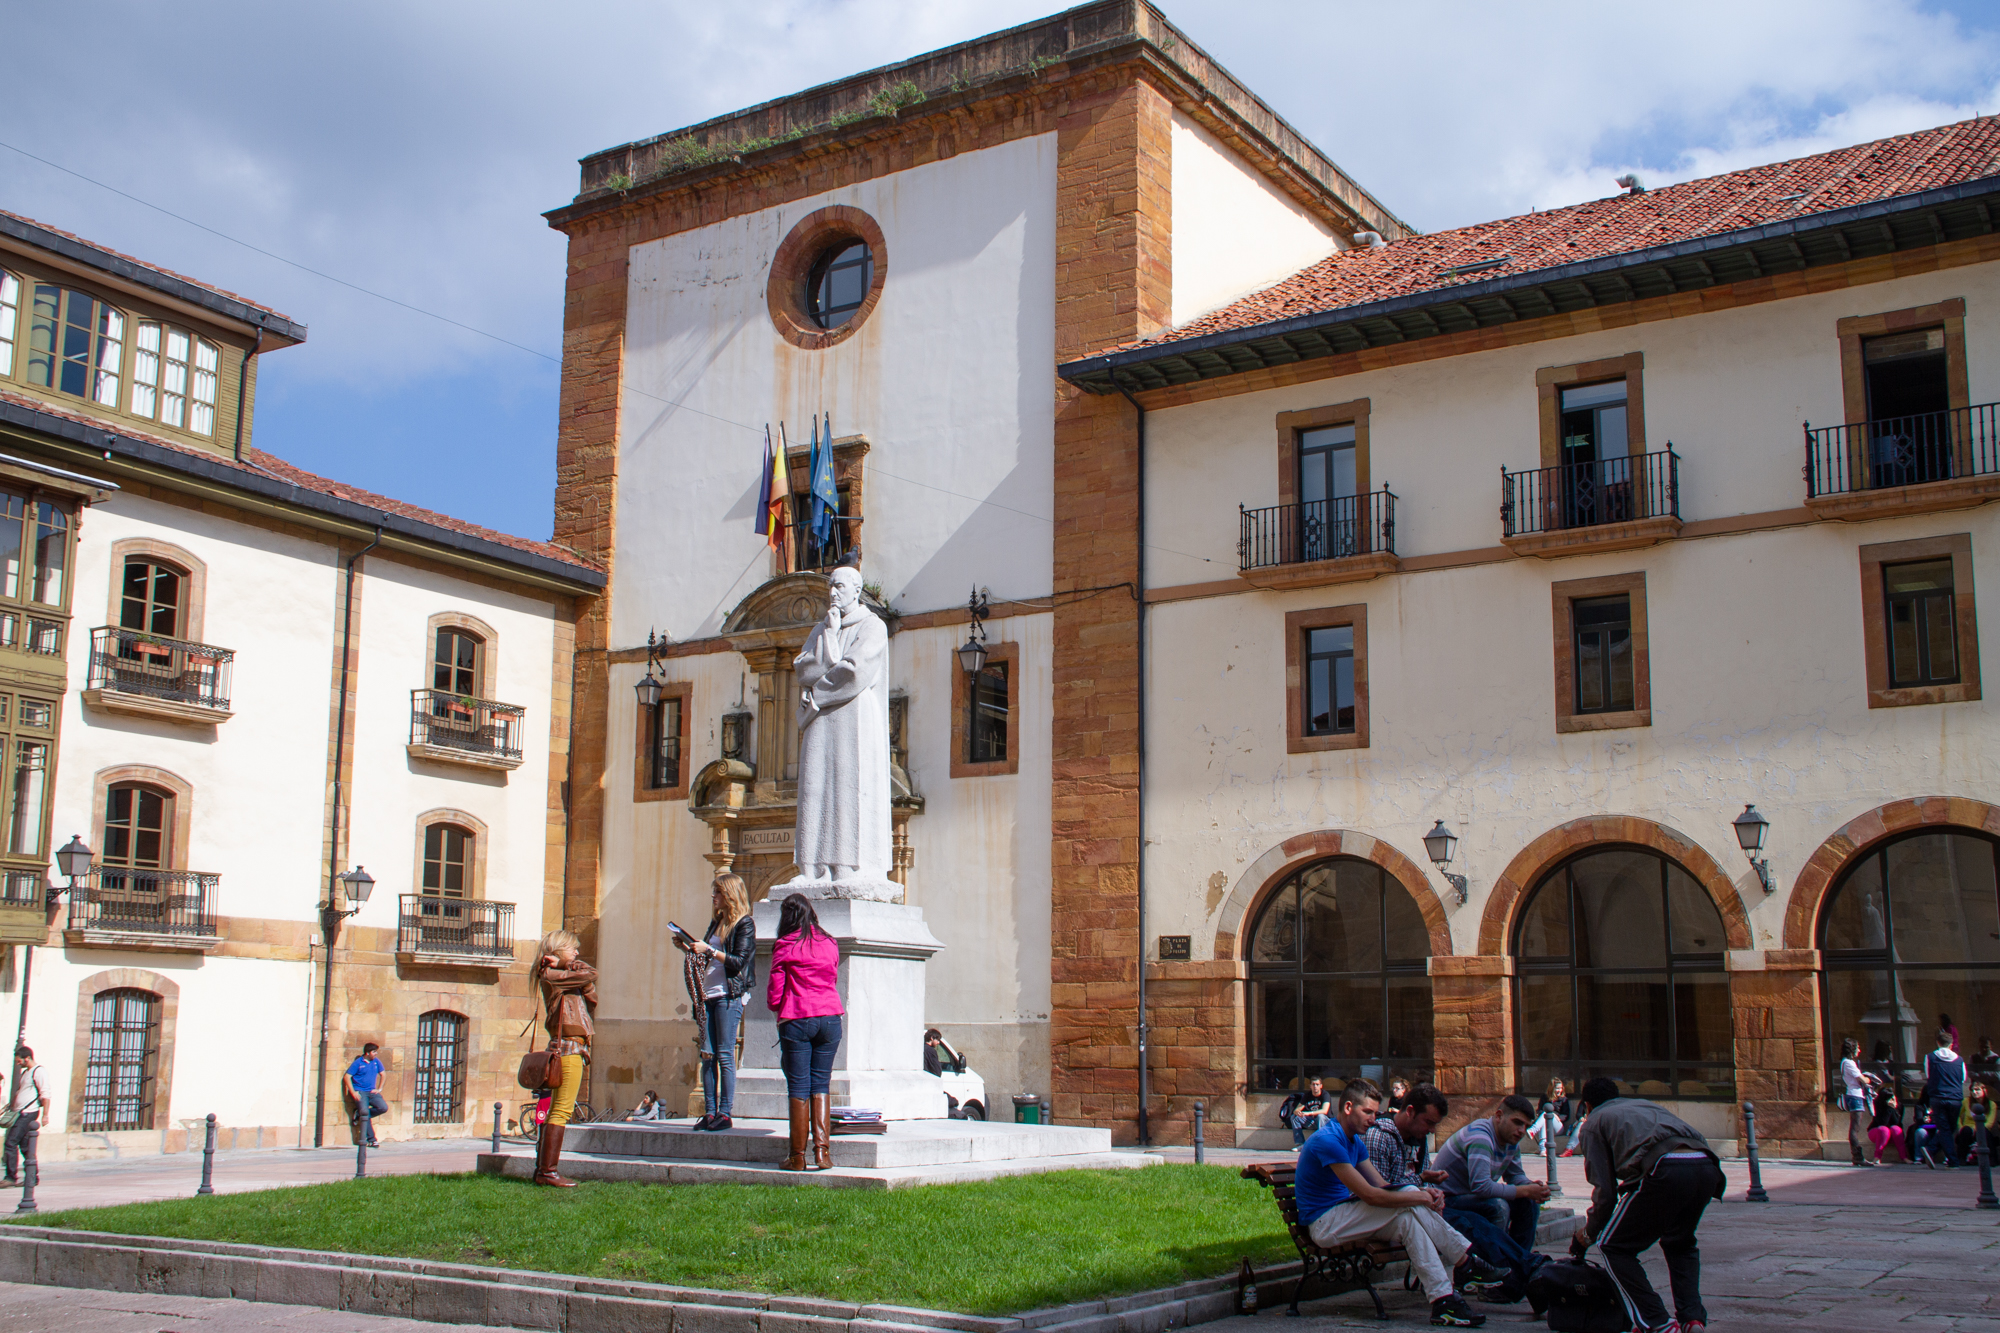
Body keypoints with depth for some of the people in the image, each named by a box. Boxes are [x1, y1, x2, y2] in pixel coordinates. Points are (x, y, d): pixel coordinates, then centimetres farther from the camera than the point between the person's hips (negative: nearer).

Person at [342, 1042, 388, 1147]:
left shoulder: (376, 1062, 11)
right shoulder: (358, 1063, -3)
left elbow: (382, 1074, 22)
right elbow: (347, 1077, -6)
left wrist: (379, 1089, 10)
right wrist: (353, 1092, -14)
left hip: (372, 1092, 5)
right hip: (360, 1092, -5)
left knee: (384, 1107, -18)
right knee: (365, 1112, -24)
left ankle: (360, 1114, 1)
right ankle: (371, 1139, -17)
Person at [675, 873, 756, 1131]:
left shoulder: (744, 924, -2)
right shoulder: (716, 923, 20)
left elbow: (738, 962, -11)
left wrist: (708, 950, -17)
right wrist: (686, 948, 8)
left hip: (728, 996, -7)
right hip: (707, 996, 7)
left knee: (724, 1055, -8)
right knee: (707, 1055, 2)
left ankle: (725, 1113, -7)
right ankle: (709, 1112, 3)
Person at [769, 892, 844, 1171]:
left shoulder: (784, 947, -4)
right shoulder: (829, 944, 7)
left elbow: (774, 993, -3)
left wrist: (777, 1008, 17)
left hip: (796, 1020, -3)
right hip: (830, 1017, 3)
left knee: (798, 1088, 2)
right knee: (821, 1085, 10)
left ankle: (798, 1156, 4)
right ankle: (822, 1150, 2)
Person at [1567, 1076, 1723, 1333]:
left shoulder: (1594, 1122, 23)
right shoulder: (1646, 1104, 40)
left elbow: (1605, 1191, 14)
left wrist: (1588, 1234, 30)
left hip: (1664, 1169, -6)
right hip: (1706, 1165, 6)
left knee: (1614, 1247, 14)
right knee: (1680, 1244, 32)